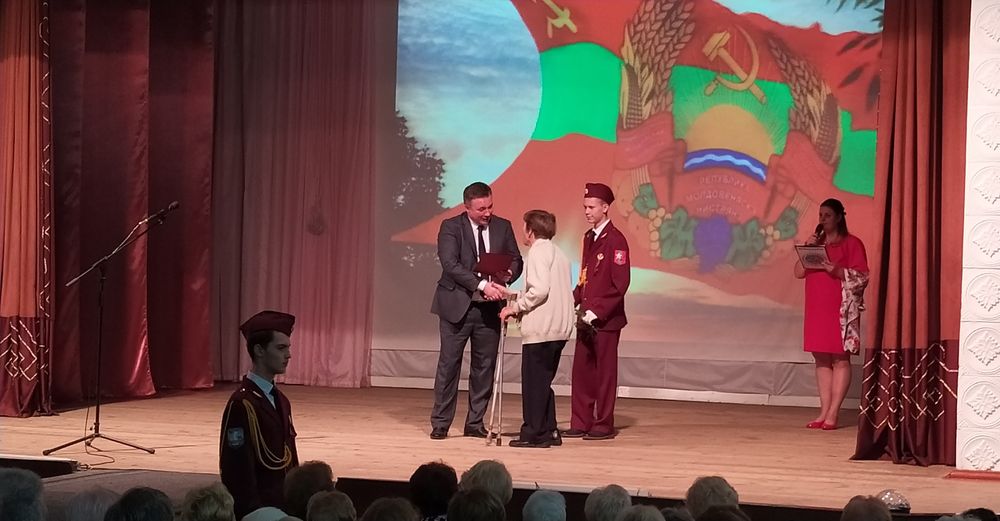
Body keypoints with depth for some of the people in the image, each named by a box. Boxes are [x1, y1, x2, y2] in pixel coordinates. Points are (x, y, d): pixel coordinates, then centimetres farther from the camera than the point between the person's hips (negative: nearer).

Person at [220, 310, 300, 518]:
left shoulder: (280, 400, 11)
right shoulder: (242, 404, -15)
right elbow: (238, 474, -17)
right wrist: (253, 514, -17)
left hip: (284, 507, 8)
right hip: (257, 510, -8)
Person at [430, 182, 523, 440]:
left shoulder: (503, 227, 6)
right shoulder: (451, 227, -7)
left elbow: (516, 260, 10)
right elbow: (450, 264, -18)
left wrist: (508, 275, -14)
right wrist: (482, 285, -27)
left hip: (489, 307, 4)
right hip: (457, 305, -4)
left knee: (485, 366, 7)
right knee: (449, 363, -1)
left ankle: (475, 423, 16)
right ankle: (440, 424, 6)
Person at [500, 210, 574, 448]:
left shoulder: (538, 251, -9)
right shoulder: (558, 253, 19)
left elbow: (540, 289, -21)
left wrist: (516, 306, -10)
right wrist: (520, 300, 17)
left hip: (540, 328, -9)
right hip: (559, 328, 9)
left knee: (534, 381, -2)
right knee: (543, 381, 15)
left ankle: (533, 434, 0)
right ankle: (548, 432, 16)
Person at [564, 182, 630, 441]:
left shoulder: (615, 240, -11)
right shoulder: (588, 238, 13)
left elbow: (619, 284, -15)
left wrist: (596, 312, -18)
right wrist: (573, 301, 4)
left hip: (606, 319, -7)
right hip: (586, 317, 7)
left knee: (605, 372, 1)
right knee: (581, 371, 8)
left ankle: (604, 426, 8)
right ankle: (581, 423, 14)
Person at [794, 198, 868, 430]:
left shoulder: (852, 243, 0)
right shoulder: (816, 242, 17)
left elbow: (862, 277, -7)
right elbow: (799, 273, 11)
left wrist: (838, 271, -21)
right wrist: (807, 249, -2)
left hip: (841, 310, -6)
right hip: (816, 308, 6)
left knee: (840, 359, -6)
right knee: (821, 359, 4)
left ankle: (832, 413, -9)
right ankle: (824, 411, 4)